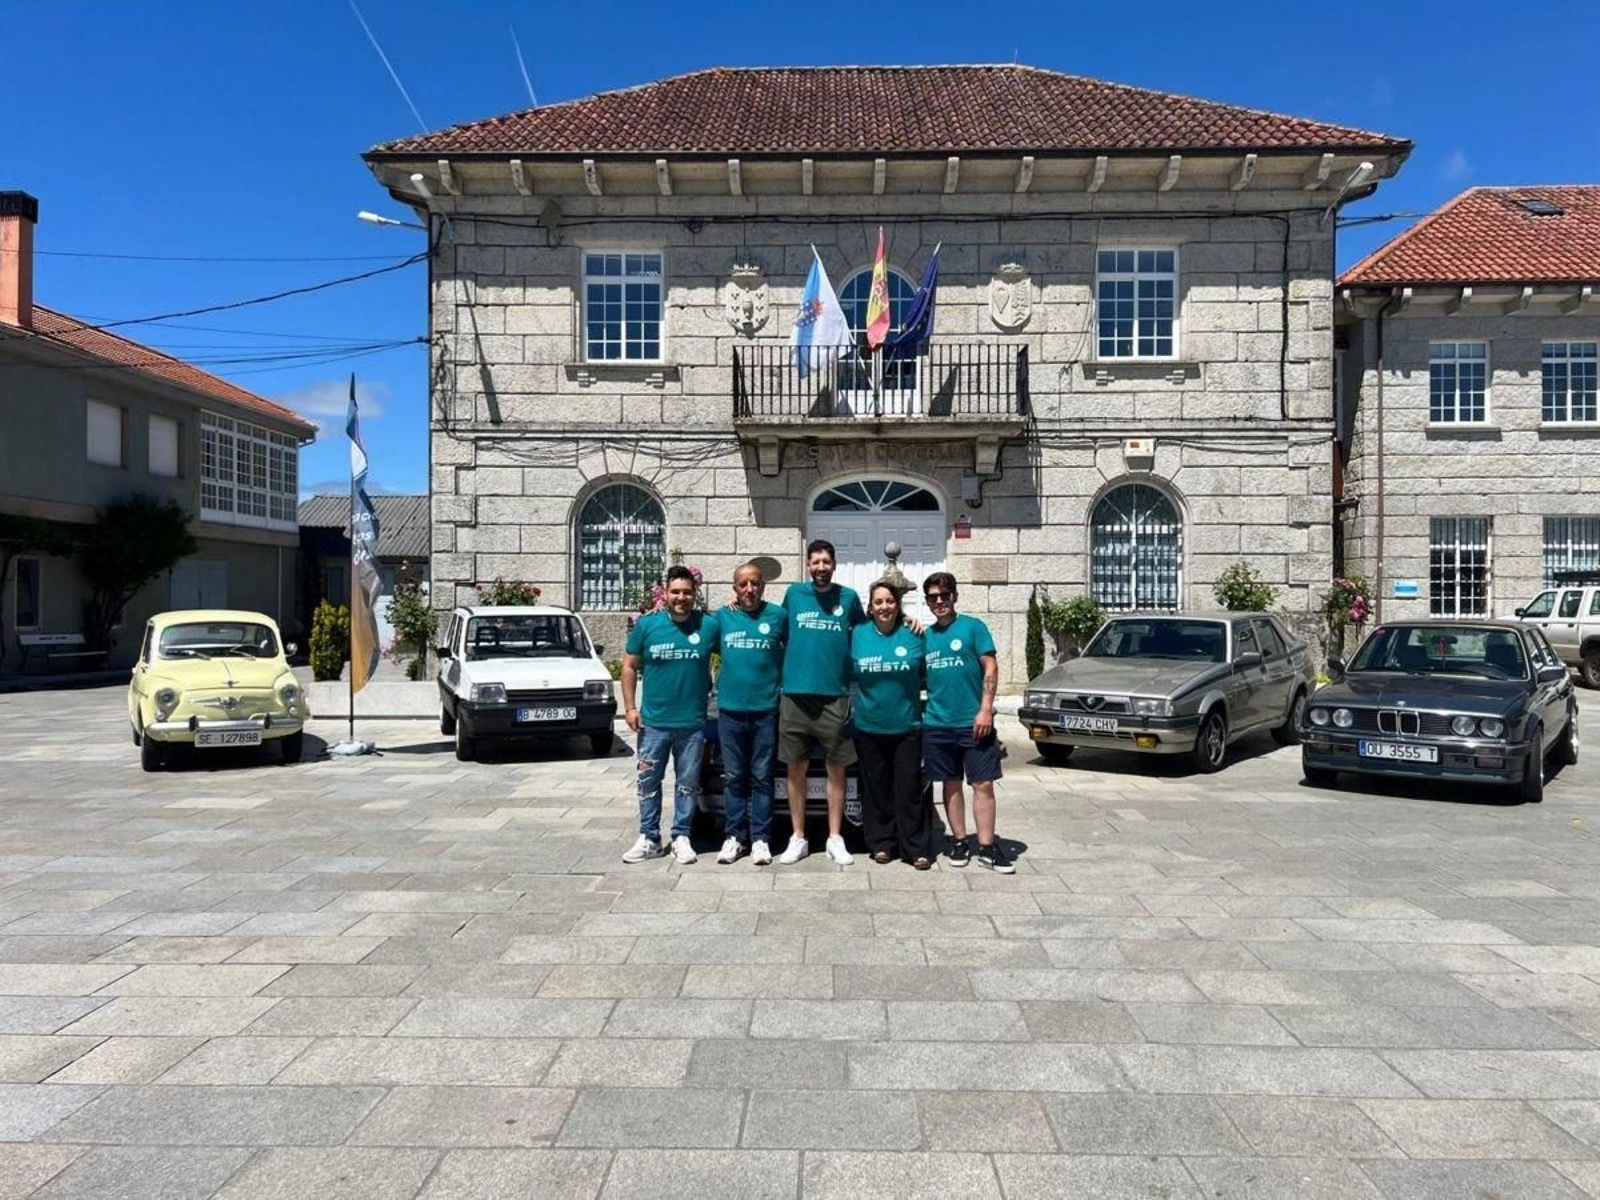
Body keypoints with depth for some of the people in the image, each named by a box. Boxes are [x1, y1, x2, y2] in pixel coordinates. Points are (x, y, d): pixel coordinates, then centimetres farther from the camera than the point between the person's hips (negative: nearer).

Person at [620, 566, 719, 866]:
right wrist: (629, 707, -1)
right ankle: (649, 839, 18)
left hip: (693, 724, 0)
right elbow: (629, 666, 5)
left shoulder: (710, 624, -2)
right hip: (653, 722, 1)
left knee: (687, 783, 8)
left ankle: (681, 838, 20)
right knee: (648, 781, 7)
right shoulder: (647, 624, 0)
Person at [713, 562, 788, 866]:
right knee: (734, 778, 8)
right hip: (730, 711, 2)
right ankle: (734, 836, 15)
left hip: (766, 711, -2)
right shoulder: (722, 617, 7)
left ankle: (760, 838, 10)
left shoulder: (778, 616, 1)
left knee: (762, 778, 4)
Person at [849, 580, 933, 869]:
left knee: (909, 789, 1)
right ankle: (881, 843, 19)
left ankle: (916, 849, 7)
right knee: (876, 789, 9)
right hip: (868, 726, 1)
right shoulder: (857, 635, 0)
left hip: (906, 726, -1)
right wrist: (868, 693, 2)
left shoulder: (913, 636, -1)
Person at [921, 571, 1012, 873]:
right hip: (937, 724, 4)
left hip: (973, 723, -3)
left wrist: (985, 710, -12)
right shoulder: (925, 636, 11)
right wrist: (920, 711, 6)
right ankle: (960, 842, 20)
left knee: (983, 785, -1)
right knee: (952, 784, 10)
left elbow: (990, 669, -5)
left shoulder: (973, 627, -1)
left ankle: (987, 847, 6)